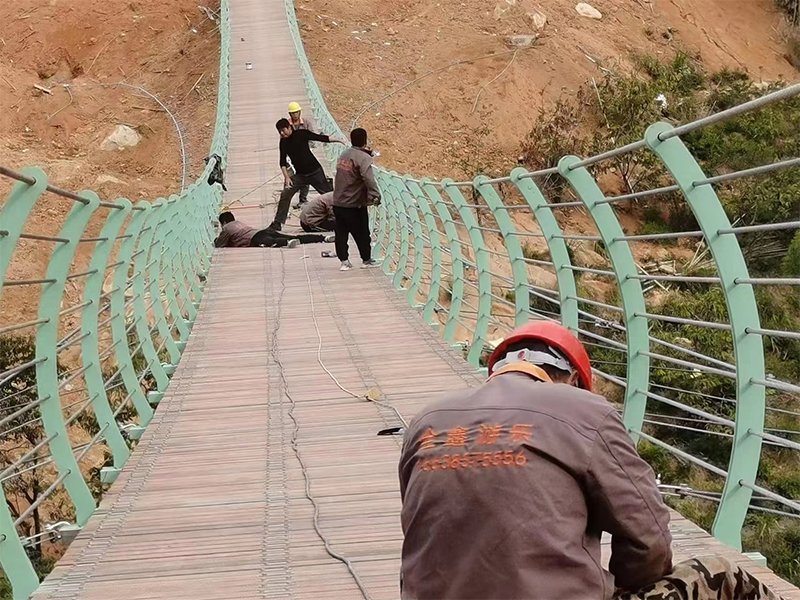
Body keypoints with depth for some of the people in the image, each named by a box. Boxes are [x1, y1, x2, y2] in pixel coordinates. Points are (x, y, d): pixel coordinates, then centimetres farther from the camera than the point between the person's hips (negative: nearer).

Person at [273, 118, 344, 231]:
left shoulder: (301, 134, -9)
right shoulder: (283, 142, 2)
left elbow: (320, 138, -6)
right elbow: (283, 161, 1)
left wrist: (337, 140, -8)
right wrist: (286, 177, -11)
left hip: (315, 171, -3)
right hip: (299, 175, 4)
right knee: (285, 195, -6)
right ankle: (277, 223, 0)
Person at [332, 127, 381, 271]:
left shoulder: (344, 155, 8)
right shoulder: (363, 158, -16)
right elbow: (369, 179, -28)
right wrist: (375, 195, -30)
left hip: (337, 203, 7)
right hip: (354, 205, -7)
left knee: (341, 233, 10)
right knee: (362, 234, 8)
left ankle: (344, 261, 10)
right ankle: (367, 259, 19)